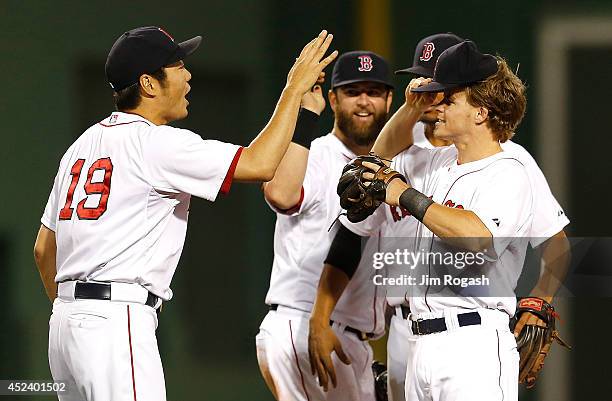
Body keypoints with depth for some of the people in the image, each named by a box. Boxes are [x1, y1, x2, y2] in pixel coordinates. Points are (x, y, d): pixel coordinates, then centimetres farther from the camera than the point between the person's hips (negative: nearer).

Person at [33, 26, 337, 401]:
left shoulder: (84, 143, 18)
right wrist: (294, 90, -5)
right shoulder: (155, 142, -9)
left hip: (67, 324, 10)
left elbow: (44, 249, 22)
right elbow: (259, 164, -16)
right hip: (116, 321, -10)